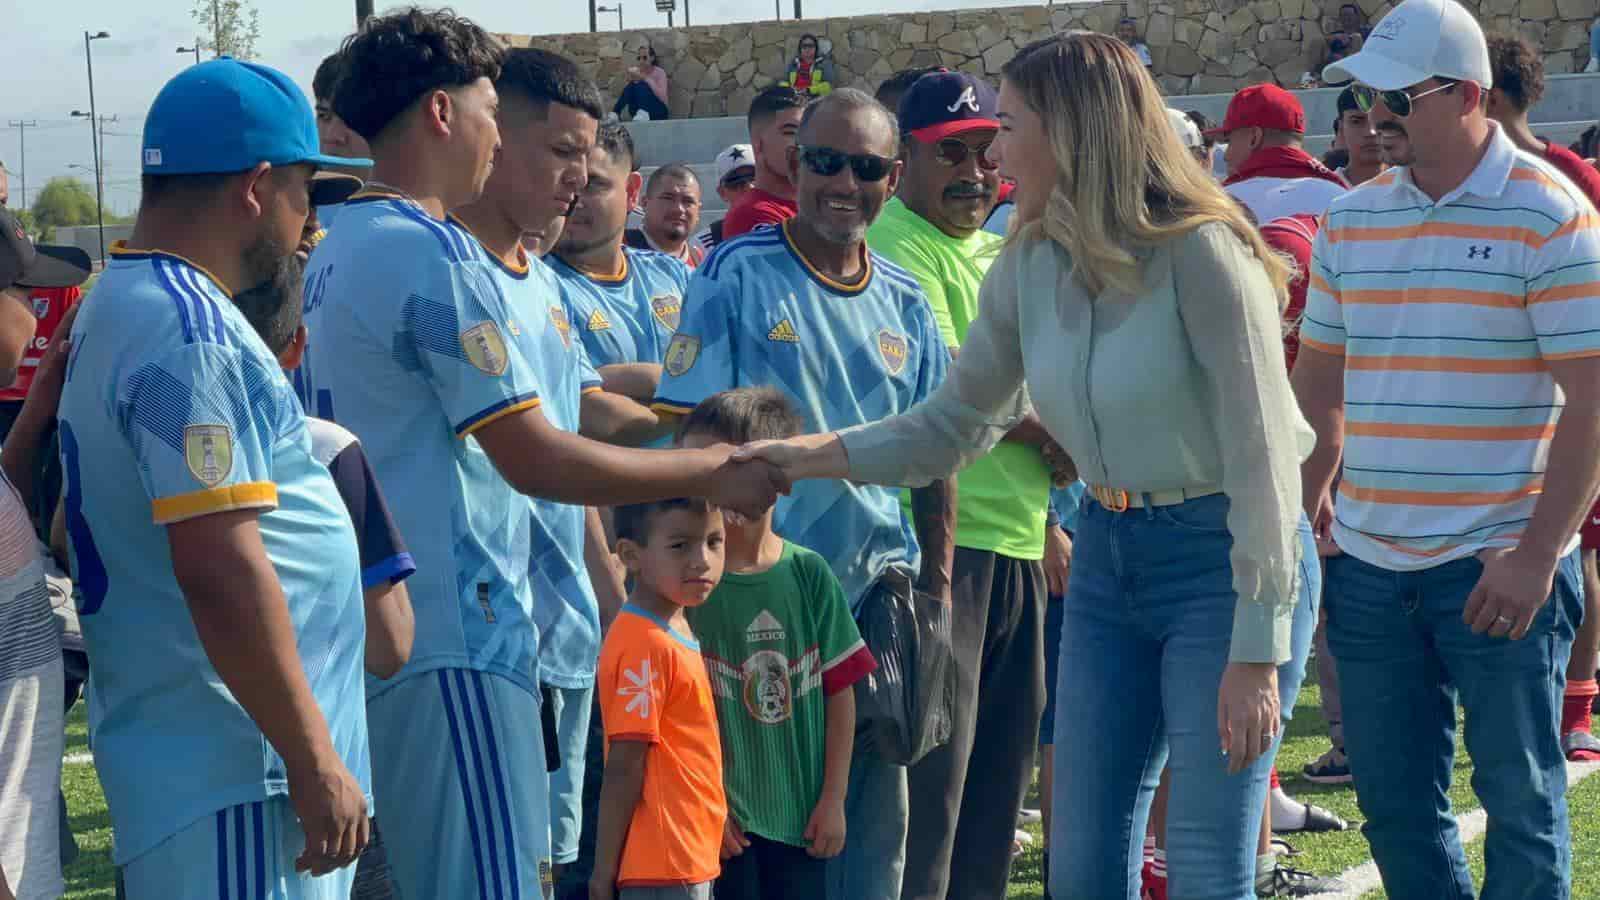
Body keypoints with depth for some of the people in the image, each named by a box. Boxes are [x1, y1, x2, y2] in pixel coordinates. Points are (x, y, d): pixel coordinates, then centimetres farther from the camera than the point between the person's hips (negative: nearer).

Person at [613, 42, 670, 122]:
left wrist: (646, 79, -21)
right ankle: (614, 115, -35)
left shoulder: (659, 72, -1)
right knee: (631, 85, -22)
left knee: (640, 85, -28)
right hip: (638, 108, 4)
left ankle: (642, 115, -55)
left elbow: (662, 97, -17)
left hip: (657, 112, -3)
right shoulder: (635, 71, 10)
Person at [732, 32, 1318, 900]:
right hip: (1106, 555, 7)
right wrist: (815, 455, -4)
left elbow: (1262, 457, -19)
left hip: (1224, 558, -7)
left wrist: (1256, 654, -20)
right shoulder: (1028, 266, 2)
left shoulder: (1199, 252, -19)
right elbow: (951, 426, 10)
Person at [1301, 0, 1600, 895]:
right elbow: (1320, 379, 14)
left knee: (1521, 802, 5)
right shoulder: (1352, 219, 9)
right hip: (1369, 564, 5)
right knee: (1394, 803, 12)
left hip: (1501, 568, -5)